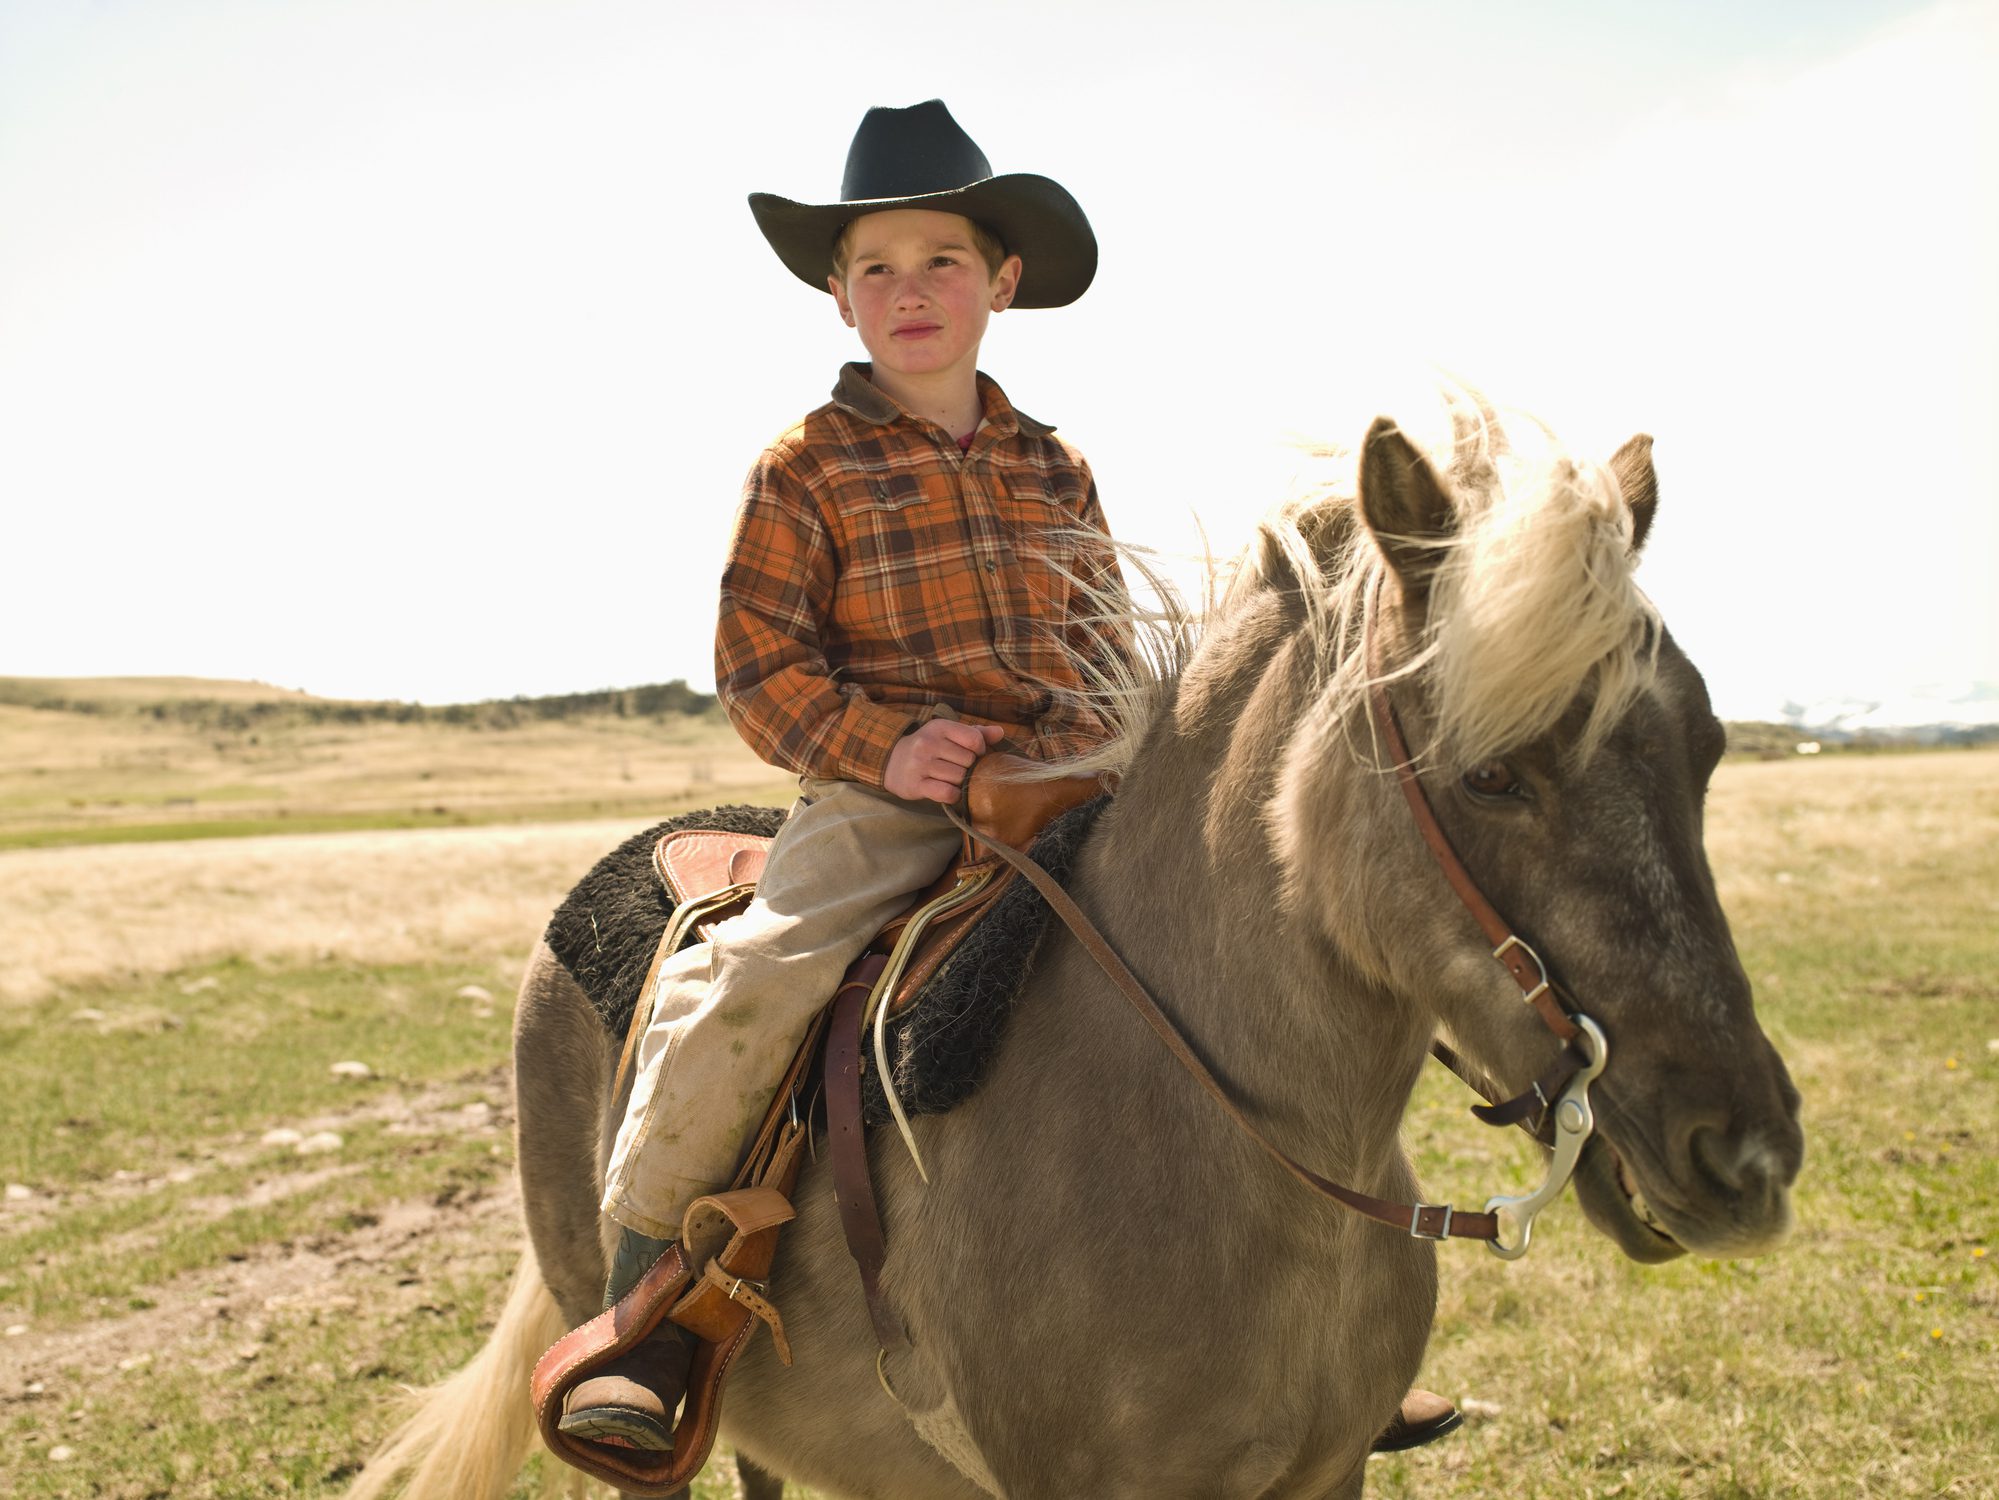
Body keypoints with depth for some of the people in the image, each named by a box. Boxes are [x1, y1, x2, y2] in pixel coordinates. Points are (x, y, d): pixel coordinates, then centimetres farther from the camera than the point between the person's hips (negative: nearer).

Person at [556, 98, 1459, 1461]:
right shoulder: (807, 470, 2)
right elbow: (758, 662, -2)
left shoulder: (1058, 470, 14)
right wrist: (883, 744, -17)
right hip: (882, 805, -4)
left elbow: (1106, 647, 20)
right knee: (738, 986, -28)